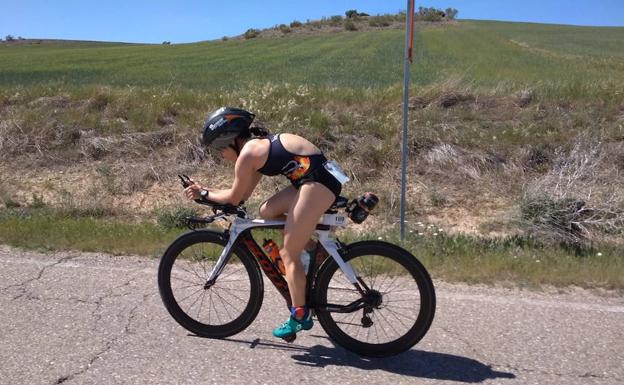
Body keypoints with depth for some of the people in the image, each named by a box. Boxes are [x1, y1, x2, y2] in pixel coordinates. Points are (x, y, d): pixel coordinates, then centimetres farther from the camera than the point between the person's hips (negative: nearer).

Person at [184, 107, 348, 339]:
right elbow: (244, 194, 23)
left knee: (289, 255, -1)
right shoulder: (259, 147, 20)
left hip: (318, 181, -10)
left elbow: (234, 198, 2)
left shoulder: (247, 153, -7)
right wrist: (205, 191, 26)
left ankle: (300, 316, 10)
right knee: (267, 211, 16)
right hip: (312, 179, 10)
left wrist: (204, 194, 16)